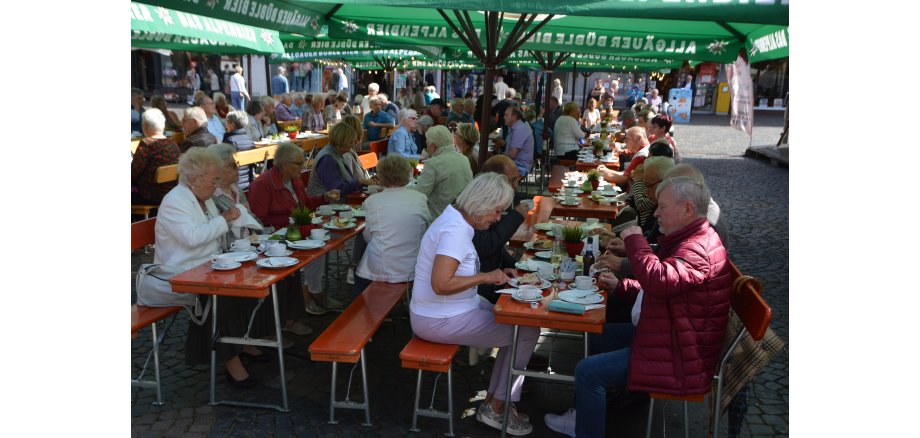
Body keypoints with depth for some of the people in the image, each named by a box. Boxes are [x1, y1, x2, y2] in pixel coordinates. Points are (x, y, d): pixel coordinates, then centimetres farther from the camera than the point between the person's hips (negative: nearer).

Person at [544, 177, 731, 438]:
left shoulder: (698, 249, -25)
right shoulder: (689, 240, 12)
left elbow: (658, 280, -42)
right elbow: (660, 288, 22)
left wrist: (635, 240, -27)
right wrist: (619, 286, 8)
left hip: (679, 357, -11)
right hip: (664, 333, 12)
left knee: (589, 371, -15)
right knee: (597, 336, 19)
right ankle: (584, 416, 27)